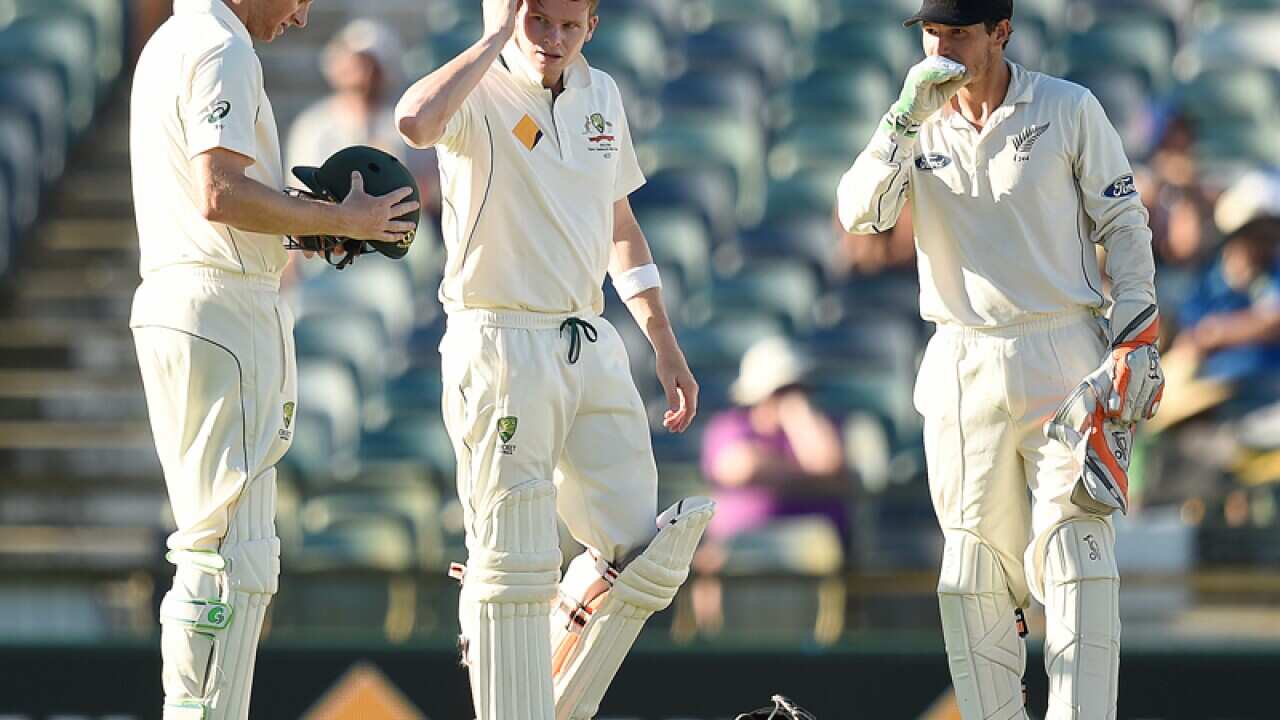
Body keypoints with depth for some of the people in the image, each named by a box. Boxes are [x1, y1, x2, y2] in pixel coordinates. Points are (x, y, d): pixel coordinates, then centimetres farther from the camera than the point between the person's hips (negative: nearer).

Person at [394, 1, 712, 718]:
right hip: (501, 346, -7)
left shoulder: (601, 94, 11)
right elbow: (416, 121, -36)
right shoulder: (479, 94, -10)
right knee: (516, 567, -6)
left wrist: (665, 345, 20)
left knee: (642, 552, 6)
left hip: (592, 344, 7)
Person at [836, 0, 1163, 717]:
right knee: (976, 562, 4)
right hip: (963, 369, 3)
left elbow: (1125, 223, 4)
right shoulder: (920, 126, 8)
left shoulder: (1070, 110, 0)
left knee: (1075, 551, -13)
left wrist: (1137, 332, -5)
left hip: (1063, 360, -3)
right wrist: (908, 119, -16)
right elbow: (860, 212, -7)